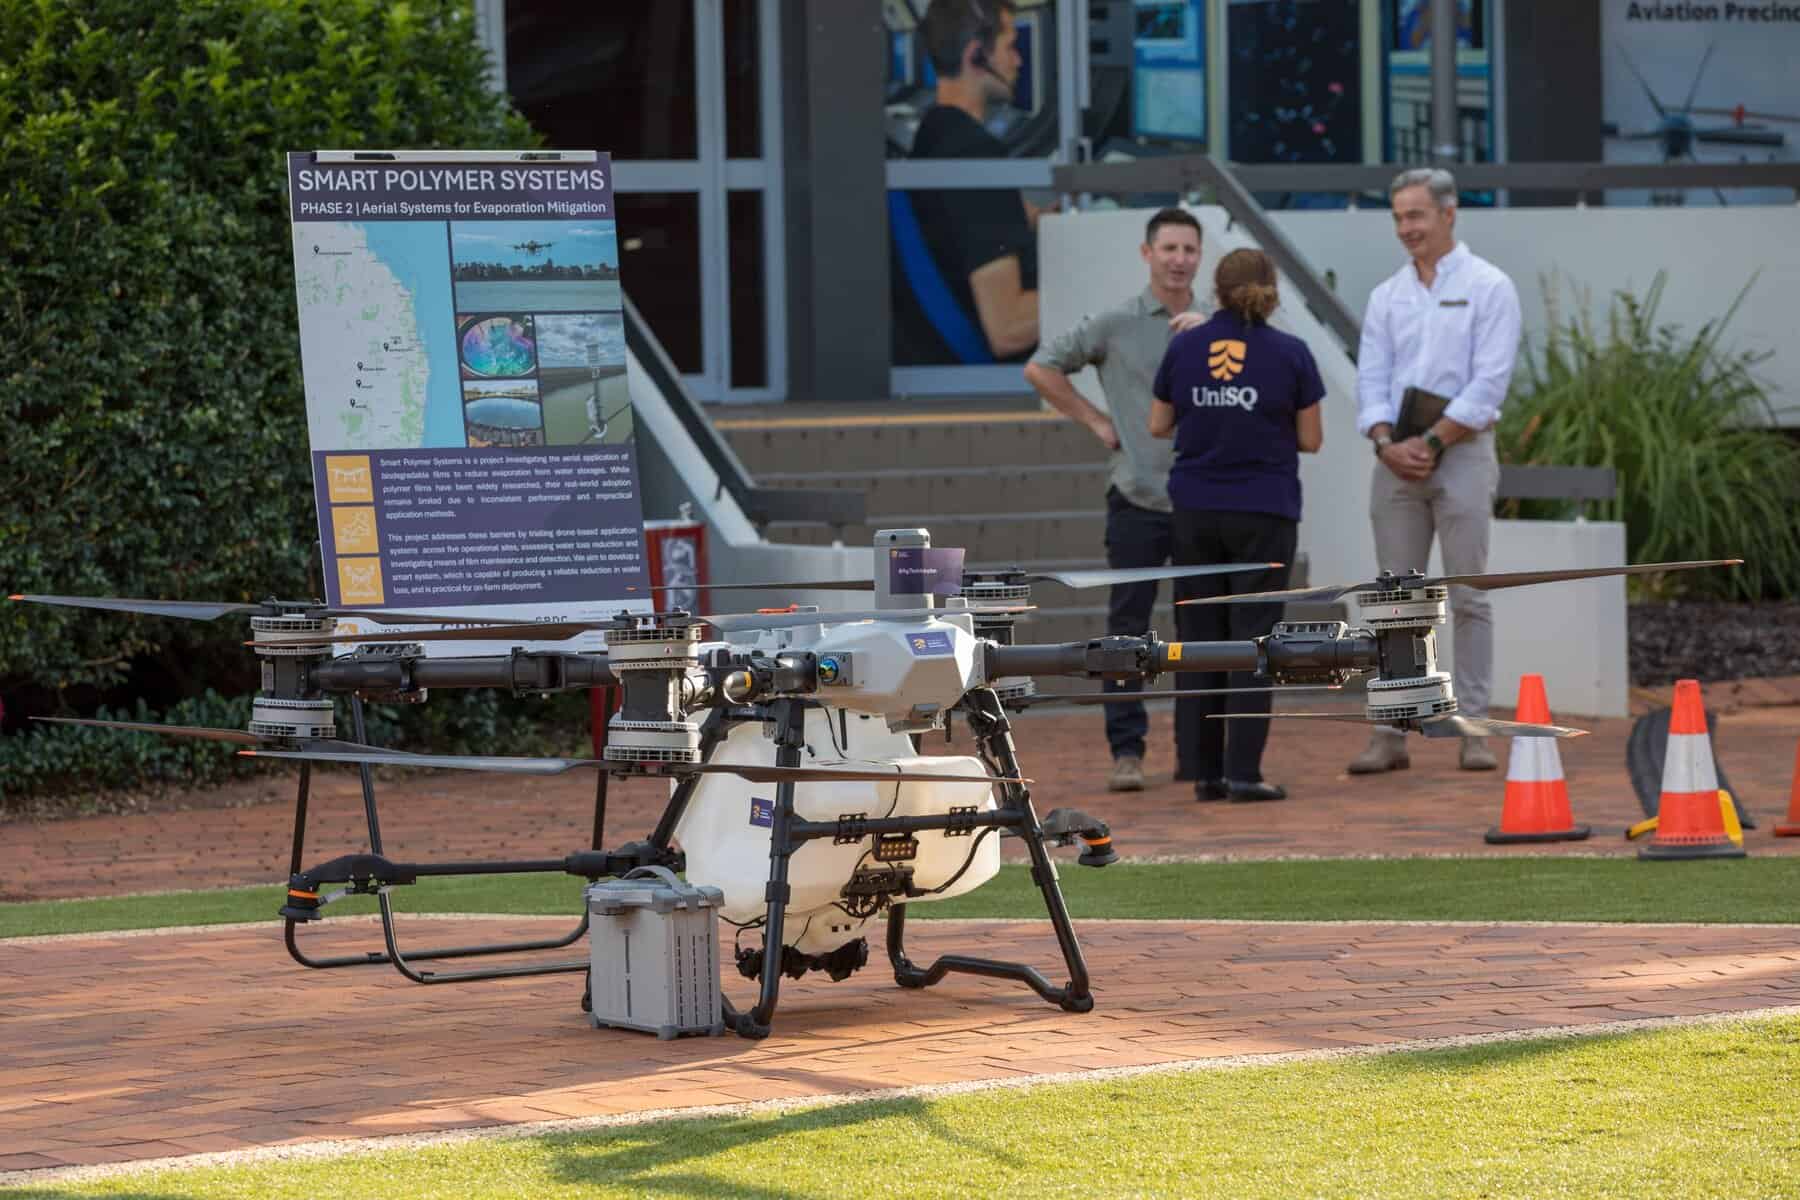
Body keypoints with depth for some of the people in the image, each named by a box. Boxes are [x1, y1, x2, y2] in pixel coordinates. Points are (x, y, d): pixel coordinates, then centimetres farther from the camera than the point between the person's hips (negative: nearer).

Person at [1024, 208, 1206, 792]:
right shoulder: (1116, 324, -1)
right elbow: (1041, 368, 4)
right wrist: (1097, 421, 0)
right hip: (1138, 499, -2)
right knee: (1128, 629, -2)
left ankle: (1196, 753, 14)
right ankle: (1127, 750, 3)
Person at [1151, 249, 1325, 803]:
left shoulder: (1184, 348, 1)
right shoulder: (1290, 355, -6)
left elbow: (1159, 426, 9)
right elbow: (1310, 440, -1)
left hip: (1195, 510, 3)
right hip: (1263, 511, -3)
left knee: (1200, 635, 9)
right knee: (1252, 635, 0)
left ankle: (1207, 771, 10)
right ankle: (1243, 771, -7)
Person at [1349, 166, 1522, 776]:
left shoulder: (1488, 287, -2)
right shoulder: (1387, 297, 12)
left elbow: (1489, 382, -10)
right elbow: (1371, 381, 6)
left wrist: (1432, 442, -14)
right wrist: (1387, 443, -12)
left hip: (1462, 452, -4)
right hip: (1397, 458, 4)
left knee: (1468, 596, -3)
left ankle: (1474, 731, 0)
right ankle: (1390, 733, 4)